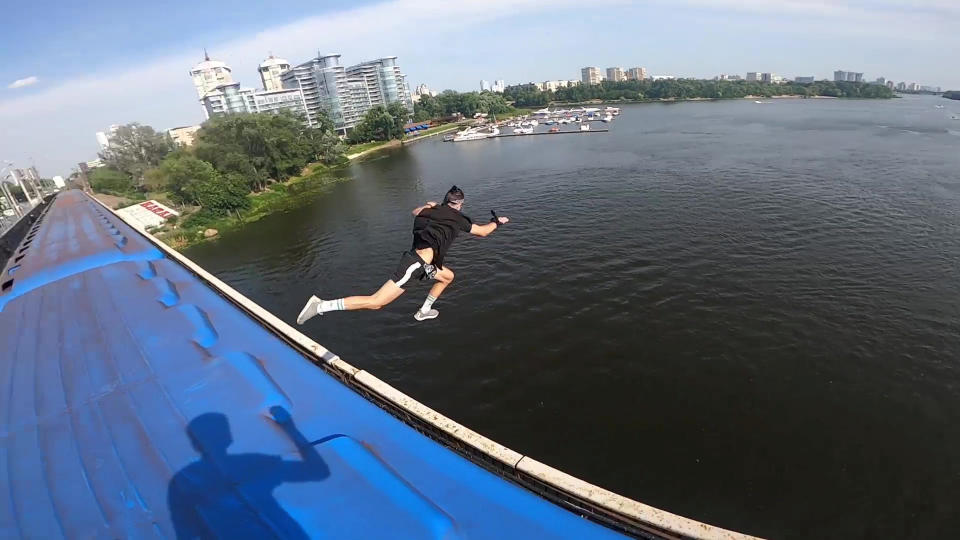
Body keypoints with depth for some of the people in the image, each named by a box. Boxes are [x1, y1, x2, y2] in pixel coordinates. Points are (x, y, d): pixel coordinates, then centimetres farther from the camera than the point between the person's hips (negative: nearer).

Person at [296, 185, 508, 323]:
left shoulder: (432, 210, 18)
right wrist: (497, 222, 32)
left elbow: (416, 212, 41)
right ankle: (321, 306, -15)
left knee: (448, 276, 29)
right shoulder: (457, 218, 2)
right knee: (376, 302, -11)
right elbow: (482, 231, 15)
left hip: (420, 262, 9)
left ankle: (424, 311, 32)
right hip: (417, 263, -9)